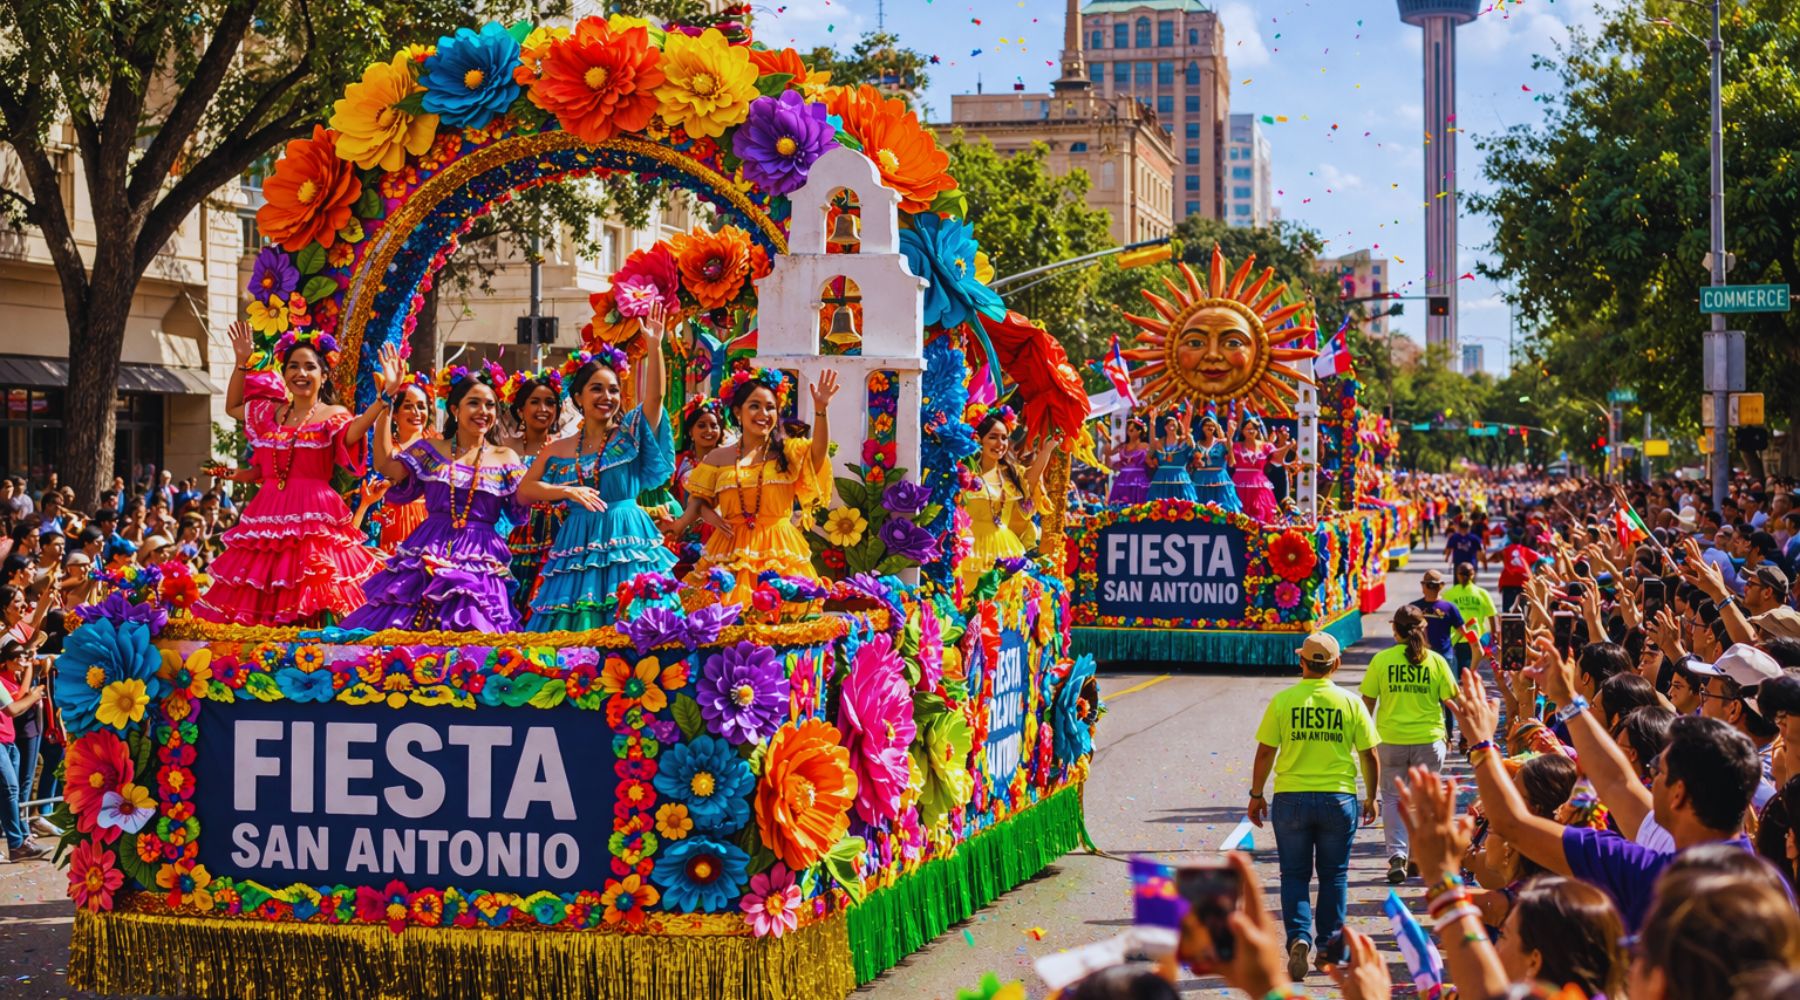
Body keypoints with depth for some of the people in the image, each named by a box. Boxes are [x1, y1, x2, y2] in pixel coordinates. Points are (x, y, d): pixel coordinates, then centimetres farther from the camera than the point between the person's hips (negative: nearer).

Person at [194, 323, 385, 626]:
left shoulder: (333, 416, 0)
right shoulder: (269, 412, 16)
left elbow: (351, 434, -23)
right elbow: (232, 406, 33)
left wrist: (383, 399, -39)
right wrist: (241, 362, 24)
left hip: (314, 516, -6)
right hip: (268, 514, 6)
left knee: (310, 596, -13)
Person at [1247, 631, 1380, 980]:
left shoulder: (1283, 701, -5)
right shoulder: (1350, 703, -2)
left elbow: (1265, 753, -4)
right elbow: (1370, 756, 2)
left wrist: (1256, 795, 8)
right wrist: (1372, 797, 16)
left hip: (1291, 798, -1)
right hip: (1338, 799, 1)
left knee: (1294, 874, 8)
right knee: (1334, 874, 13)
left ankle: (1299, 938, -10)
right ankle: (1329, 946, 16)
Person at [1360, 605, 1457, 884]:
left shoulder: (1381, 660, -5)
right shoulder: (1436, 661, -3)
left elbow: (1368, 701, -1)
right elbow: (1451, 699, 2)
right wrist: (1446, 735, 17)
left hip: (1391, 739, 0)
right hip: (1429, 738, 1)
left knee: (1393, 798, 11)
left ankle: (1397, 855, -2)